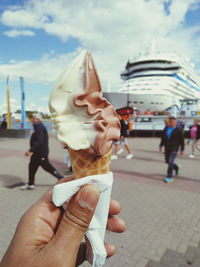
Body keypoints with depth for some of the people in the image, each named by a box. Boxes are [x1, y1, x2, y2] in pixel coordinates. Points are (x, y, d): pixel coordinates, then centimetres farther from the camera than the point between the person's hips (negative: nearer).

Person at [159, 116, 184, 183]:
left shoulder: (178, 130, -8)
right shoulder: (166, 128, 4)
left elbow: (182, 140, -5)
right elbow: (163, 137, 13)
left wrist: (182, 149, -6)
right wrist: (161, 145, 10)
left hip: (174, 148, -5)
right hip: (167, 148, 6)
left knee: (170, 162, -14)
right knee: (167, 161, 14)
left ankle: (169, 177, -3)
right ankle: (176, 168, 44)